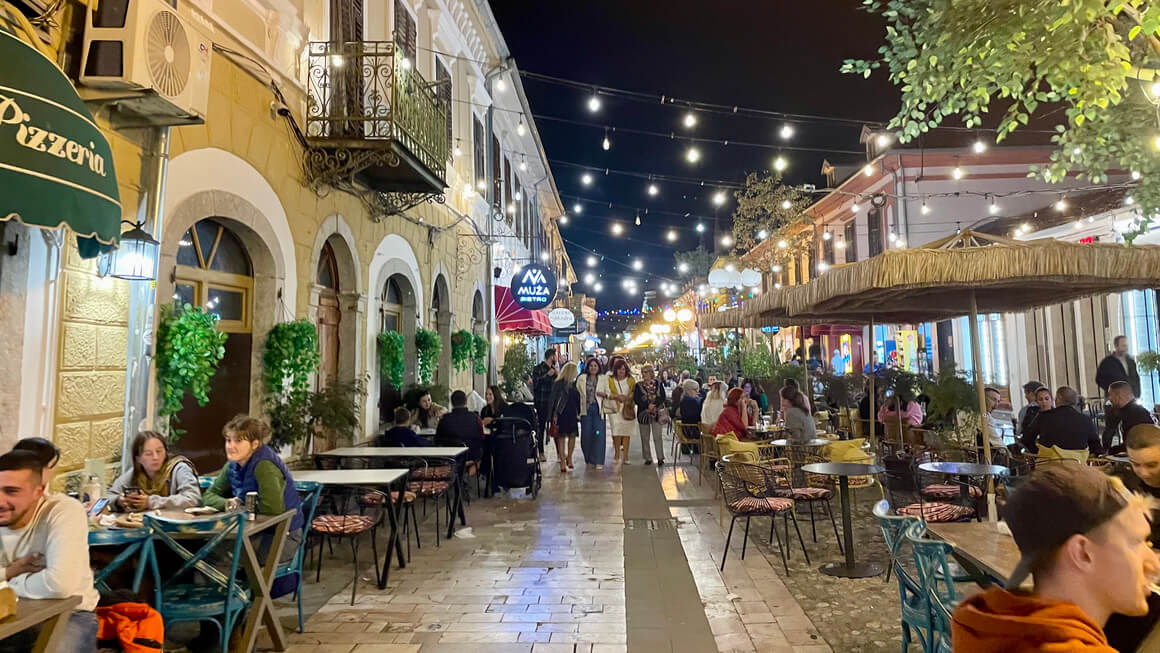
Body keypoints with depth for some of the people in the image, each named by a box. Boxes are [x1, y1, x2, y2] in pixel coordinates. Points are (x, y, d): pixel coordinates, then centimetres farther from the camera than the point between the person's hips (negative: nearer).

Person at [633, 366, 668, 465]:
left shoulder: (658, 384, 5)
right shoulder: (638, 385, 4)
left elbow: (662, 397, -2)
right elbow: (636, 399, -6)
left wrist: (654, 405, -18)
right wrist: (647, 405, -18)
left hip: (656, 413, -1)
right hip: (643, 413, 1)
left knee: (658, 436, -6)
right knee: (645, 438, 5)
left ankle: (660, 457, 1)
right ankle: (648, 458, 14)